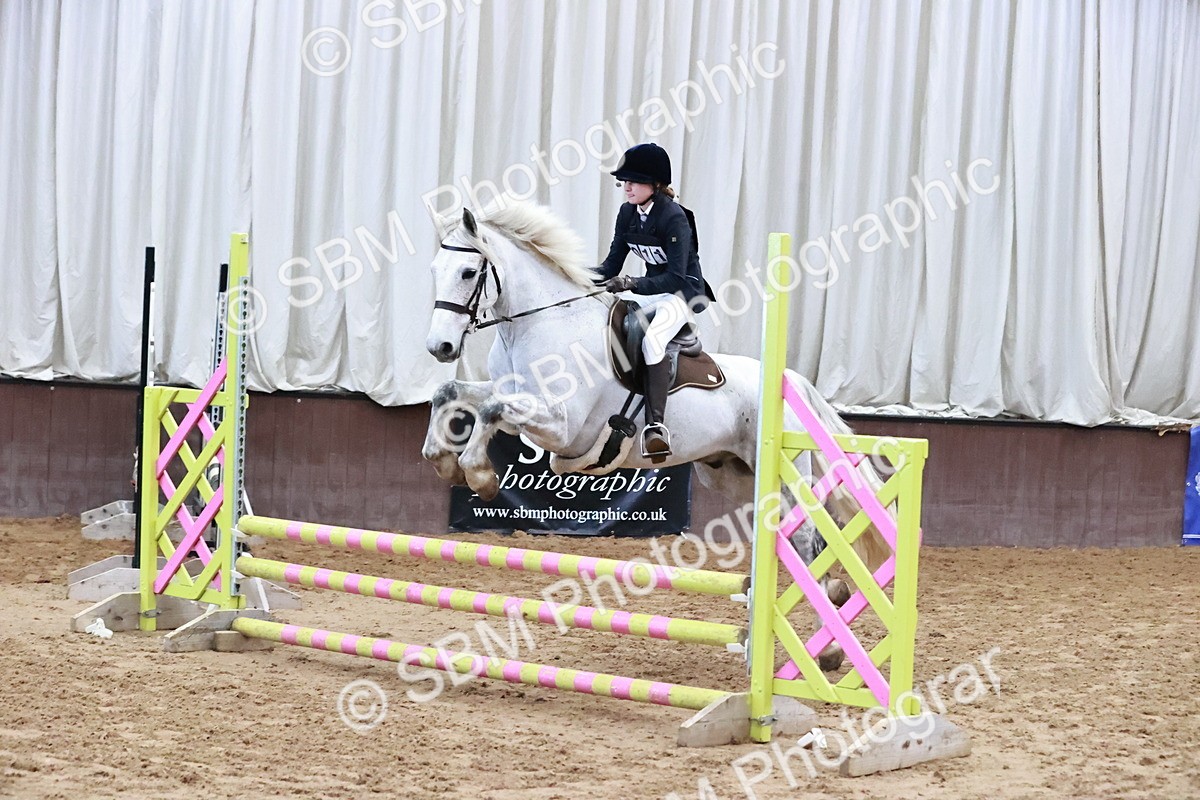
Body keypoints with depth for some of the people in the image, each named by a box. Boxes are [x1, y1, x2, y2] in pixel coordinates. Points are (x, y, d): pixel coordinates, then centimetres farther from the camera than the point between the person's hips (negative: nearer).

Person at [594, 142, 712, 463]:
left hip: (684, 293, -9)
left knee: (652, 338, -32)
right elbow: (612, 264, 5)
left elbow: (675, 277, -26)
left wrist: (632, 284, -36)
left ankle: (655, 424, -38)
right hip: (652, 290, 9)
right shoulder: (628, 214, 2)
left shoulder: (673, 217, -20)